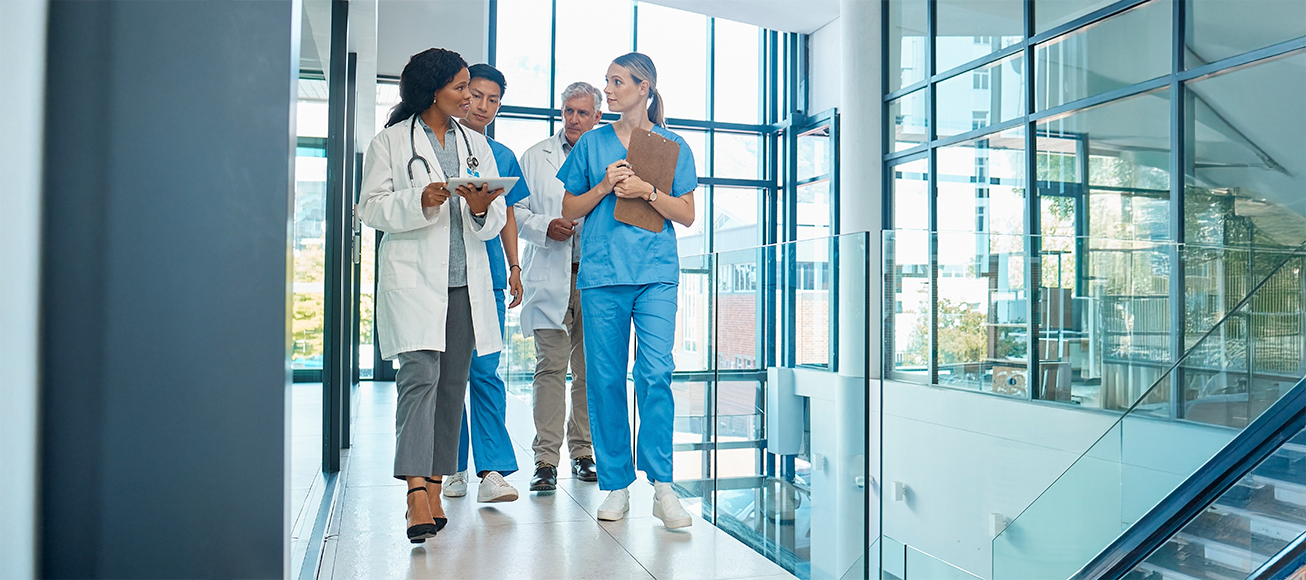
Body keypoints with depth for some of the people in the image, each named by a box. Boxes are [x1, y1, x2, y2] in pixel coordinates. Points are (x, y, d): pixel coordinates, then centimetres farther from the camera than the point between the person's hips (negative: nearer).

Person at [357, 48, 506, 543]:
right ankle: (416, 490, -17)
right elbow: (372, 207, 1)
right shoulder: (391, 141, 8)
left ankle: (434, 487, 12)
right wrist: (420, 200, -15)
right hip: (413, 278, -4)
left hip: (466, 281, 4)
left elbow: (497, 218, 15)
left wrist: (482, 209, -7)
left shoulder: (477, 145, 20)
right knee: (419, 377, -16)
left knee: (453, 384, 4)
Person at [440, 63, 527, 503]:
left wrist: (514, 267, 11)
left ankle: (493, 469, -8)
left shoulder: (503, 157, 16)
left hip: (487, 274, 1)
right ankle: (453, 466, 14)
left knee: (484, 370, -6)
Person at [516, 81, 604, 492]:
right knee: (551, 366, -5)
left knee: (591, 369, 5)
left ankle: (583, 452, 17)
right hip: (551, 275, -1)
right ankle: (546, 459, -1)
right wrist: (545, 226, -9)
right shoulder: (536, 157, 13)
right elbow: (516, 211, 9)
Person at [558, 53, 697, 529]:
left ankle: (662, 486, -3)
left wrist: (647, 191, -7)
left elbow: (686, 215, 7)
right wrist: (604, 188, -2)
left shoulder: (673, 145, 11)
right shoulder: (592, 144, 14)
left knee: (656, 373, -11)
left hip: (656, 273, -1)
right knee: (606, 378, 1)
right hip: (601, 273, 2)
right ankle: (616, 485, 11)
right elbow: (570, 210, 14)